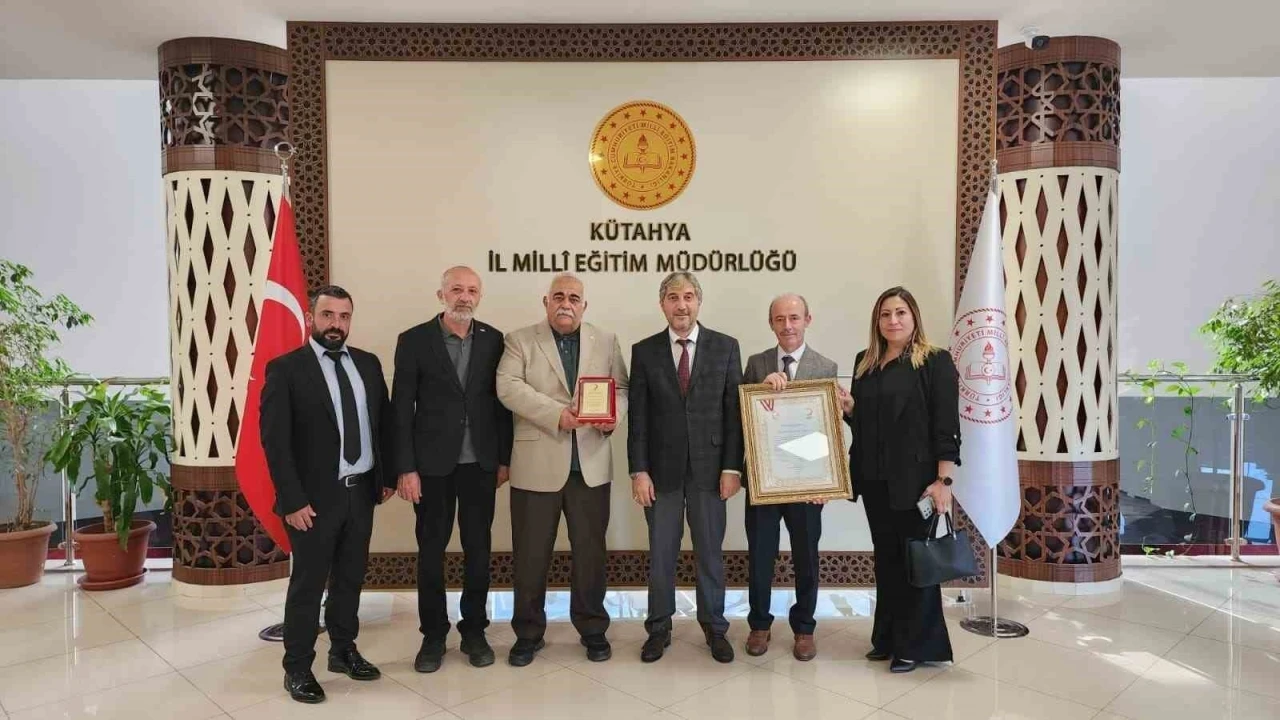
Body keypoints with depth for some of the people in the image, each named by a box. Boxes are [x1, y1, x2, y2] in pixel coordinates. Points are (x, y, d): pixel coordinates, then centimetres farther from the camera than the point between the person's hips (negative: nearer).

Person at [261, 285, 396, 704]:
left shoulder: (368, 364, 7)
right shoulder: (285, 369, -9)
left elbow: (384, 421, 12)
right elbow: (275, 440, -12)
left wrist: (387, 476, 8)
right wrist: (292, 500, -16)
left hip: (362, 492, 5)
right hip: (315, 497, -5)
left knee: (350, 578, 17)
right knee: (308, 584, 7)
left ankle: (343, 650, 34)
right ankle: (298, 668, 23)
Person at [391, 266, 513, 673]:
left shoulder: (492, 340, 2)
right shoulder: (414, 340, -4)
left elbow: (502, 401, 5)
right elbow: (401, 409, -5)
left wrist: (505, 458, 3)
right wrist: (405, 468, -9)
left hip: (480, 463, 2)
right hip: (432, 463, -2)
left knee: (478, 548, 10)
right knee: (431, 550, 9)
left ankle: (474, 631, 25)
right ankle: (433, 635, 24)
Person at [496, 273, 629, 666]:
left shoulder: (606, 341, 10)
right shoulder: (520, 340, 2)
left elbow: (621, 388, 9)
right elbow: (508, 387, -11)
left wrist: (613, 415, -13)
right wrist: (557, 413, -21)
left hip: (591, 464, 2)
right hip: (537, 464, -2)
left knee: (591, 551, 10)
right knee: (530, 554, 7)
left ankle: (593, 628, 26)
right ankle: (528, 633, 23)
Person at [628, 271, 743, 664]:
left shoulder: (725, 347, 2)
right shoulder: (644, 351, 2)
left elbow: (734, 410, 0)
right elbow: (637, 417, 0)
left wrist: (733, 467, -5)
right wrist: (639, 470, -6)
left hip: (709, 466, 0)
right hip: (662, 468, 0)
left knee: (710, 552, 10)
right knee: (661, 555, 9)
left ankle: (714, 627, 26)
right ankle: (658, 628, 24)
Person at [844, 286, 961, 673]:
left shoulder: (935, 361, -6)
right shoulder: (865, 362, 11)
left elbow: (946, 426, -11)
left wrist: (943, 481, -16)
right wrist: (848, 406, -3)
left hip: (914, 478, -6)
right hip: (874, 480, 6)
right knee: (886, 558, 14)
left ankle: (917, 645, 17)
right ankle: (888, 638, 26)